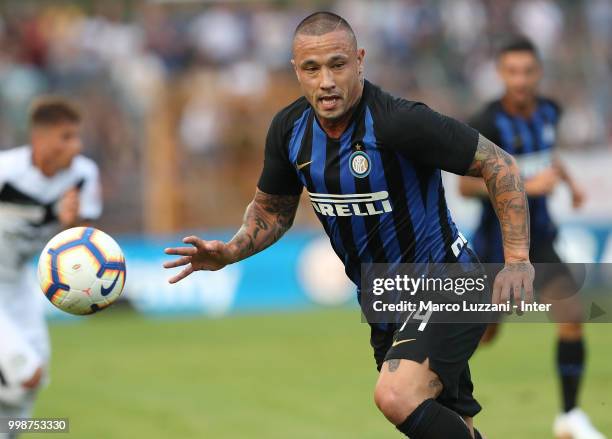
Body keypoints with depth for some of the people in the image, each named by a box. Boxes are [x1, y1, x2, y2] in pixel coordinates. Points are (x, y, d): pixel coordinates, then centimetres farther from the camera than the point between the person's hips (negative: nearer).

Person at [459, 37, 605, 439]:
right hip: (499, 242, -4)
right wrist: (527, 185, -30)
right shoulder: (487, 124, -20)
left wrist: (569, 180, 7)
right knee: (484, 335, 8)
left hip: (539, 238, 4)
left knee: (572, 315, -15)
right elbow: (466, 185, -23)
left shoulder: (548, 111, 0)